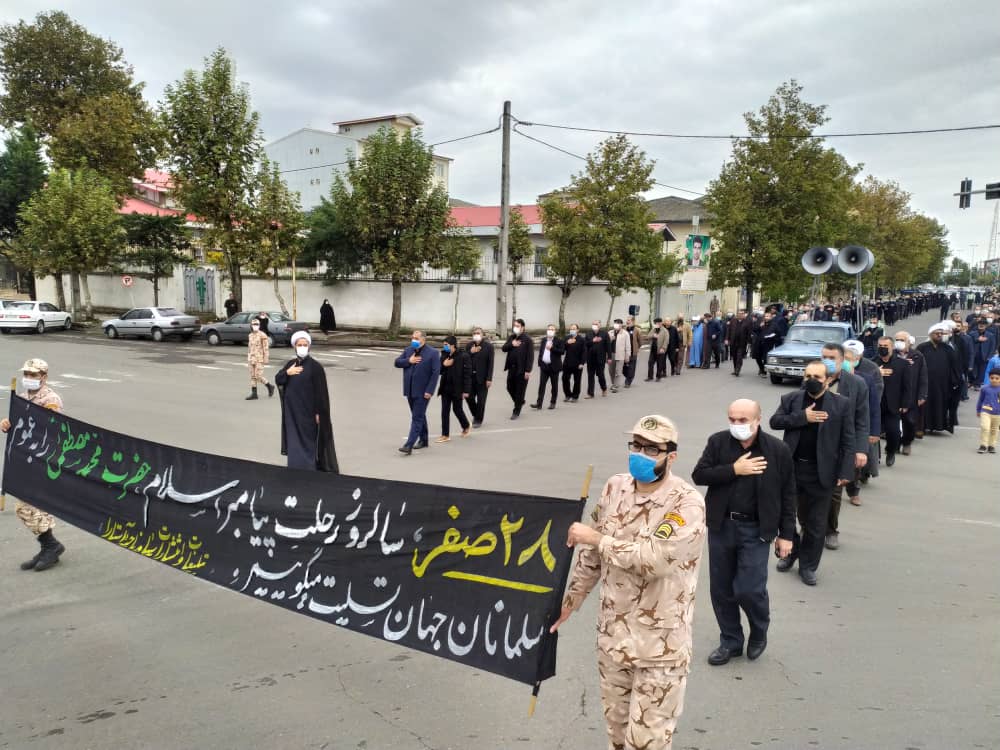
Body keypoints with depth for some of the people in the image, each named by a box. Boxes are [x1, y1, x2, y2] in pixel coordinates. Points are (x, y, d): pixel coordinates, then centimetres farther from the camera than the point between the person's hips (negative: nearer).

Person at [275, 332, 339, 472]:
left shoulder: (315, 366, -11)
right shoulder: (290, 364, 8)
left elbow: (321, 391, -12)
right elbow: (277, 381, 5)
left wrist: (318, 412, -14)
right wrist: (287, 372, -14)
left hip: (308, 411, -5)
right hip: (292, 411, 5)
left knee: (308, 442, 1)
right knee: (294, 442, 9)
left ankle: (309, 468, 10)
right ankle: (296, 467, 18)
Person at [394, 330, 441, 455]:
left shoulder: (433, 353, -9)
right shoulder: (408, 350, 9)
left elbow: (436, 373, -13)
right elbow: (397, 362, 7)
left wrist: (429, 391, -18)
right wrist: (408, 361, -12)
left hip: (422, 391, -7)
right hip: (410, 390, 7)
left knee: (417, 418, -8)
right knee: (419, 415, 19)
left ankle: (409, 445, -12)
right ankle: (423, 439, 33)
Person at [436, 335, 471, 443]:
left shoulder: (463, 356, -12)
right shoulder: (444, 355, 6)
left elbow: (467, 373, -13)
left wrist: (466, 390, -15)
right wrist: (444, 365, -11)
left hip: (457, 389, -5)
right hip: (445, 388, 5)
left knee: (457, 409, 8)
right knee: (445, 411, 5)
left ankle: (466, 426, 36)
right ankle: (445, 435, 11)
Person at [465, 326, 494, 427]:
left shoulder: (488, 346, -5)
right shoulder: (468, 346, 6)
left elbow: (490, 363, -7)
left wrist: (489, 379, -12)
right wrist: (471, 352, -15)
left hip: (482, 377, -3)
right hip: (470, 376, 3)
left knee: (481, 399, 2)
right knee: (469, 397, 4)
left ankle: (479, 420, 16)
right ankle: (475, 415, 28)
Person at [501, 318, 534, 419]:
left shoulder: (527, 339, -9)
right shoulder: (511, 337, 11)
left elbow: (530, 356, -12)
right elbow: (504, 348, 6)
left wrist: (528, 370, -17)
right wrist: (511, 344, -14)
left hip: (522, 369, -6)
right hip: (512, 368, 6)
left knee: (520, 390, 3)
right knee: (510, 388, 13)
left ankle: (516, 411, 15)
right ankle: (520, 402, 38)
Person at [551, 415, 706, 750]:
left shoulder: (687, 504, -19)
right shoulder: (615, 488, -1)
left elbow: (653, 559, -31)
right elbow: (592, 553, 10)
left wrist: (596, 537, -22)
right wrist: (571, 599, 13)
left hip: (660, 643, -5)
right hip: (612, 631, 6)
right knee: (616, 721, 23)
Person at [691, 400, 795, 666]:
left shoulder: (778, 450, -6)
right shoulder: (718, 442, -2)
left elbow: (787, 495, 0)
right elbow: (698, 475, -7)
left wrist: (786, 534, 0)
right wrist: (734, 469, -18)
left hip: (756, 530, -3)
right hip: (721, 526, 3)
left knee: (748, 589, -6)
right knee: (721, 589, 10)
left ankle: (759, 633, 26)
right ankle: (730, 641, 30)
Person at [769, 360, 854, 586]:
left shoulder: (841, 404, -2)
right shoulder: (791, 399, 3)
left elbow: (848, 441, -3)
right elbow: (774, 421, -6)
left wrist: (845, 472, -9)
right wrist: (802, 417, -17)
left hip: (821, 472, -1)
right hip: (791, 467, 2)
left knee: (815, 523, 8)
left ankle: (808, 566, 24)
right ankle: (790, 550, 38)